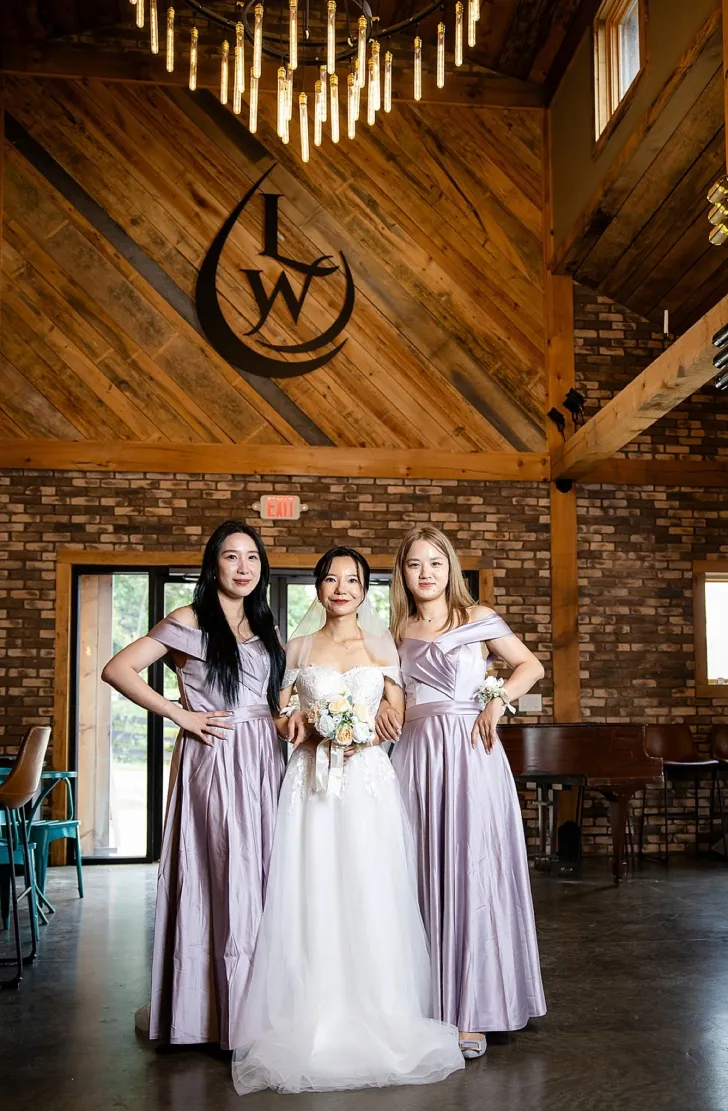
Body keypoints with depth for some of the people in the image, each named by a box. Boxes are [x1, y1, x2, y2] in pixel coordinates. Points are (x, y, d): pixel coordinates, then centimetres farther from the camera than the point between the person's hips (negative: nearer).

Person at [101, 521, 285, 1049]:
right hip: (213, 756, -6)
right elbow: (118, 669, -8)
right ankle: (227, 1014, 8)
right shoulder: (190, 622, -2)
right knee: (224, 878, -5)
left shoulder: (266, 628, 16)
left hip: (264, 760, 6)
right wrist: (179, 713, -11)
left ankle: (261, 1005, 20)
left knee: (263, 876, 6)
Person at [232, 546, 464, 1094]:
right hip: (311, 782, 1)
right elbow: (282, 718, 12)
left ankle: (376, 1020, 10)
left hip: (368, 779, 0)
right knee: (311, 899, -2)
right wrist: (303, 719, -9)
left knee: (371, 899, -2)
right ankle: (314, 1023, 8)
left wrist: (370, 730, -10)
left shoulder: (383, 645, 9)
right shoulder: (299, 647, 10)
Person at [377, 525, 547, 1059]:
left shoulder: (478, 619, 3)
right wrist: (383, 707, 2)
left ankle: (473, 1012, 5)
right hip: (415, 753, 4)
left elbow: (531, 665, 8)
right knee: (424, 873, 4)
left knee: (471, 870, -4)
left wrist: (498, 701, -6)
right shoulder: (397, 632, 13)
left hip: (469, 753, -3)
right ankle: (429, 1006, 13)